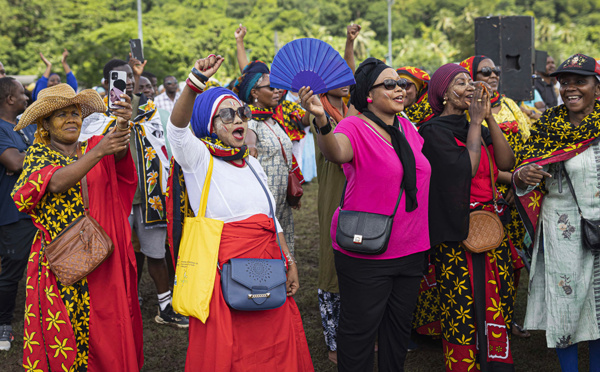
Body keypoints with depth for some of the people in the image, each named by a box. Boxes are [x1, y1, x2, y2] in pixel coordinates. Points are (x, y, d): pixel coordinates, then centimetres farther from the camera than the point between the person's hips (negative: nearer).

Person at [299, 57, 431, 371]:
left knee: (399, 326, 19)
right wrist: (322, 122, -55)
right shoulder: (354, 128, -13)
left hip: (410, 250, 7)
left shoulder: (407, 128, 9)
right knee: (360, 328, 3)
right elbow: (335, 152, -38)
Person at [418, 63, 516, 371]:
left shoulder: (477, 128, 14)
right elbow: (466, 167, -19)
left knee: (496, 301, 8)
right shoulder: (434, 131, -7)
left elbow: (506, 162, 2)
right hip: (456, 233, -6)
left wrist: (489, 117, -2)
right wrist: (476, 121, -9)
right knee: (462, 307, -1)